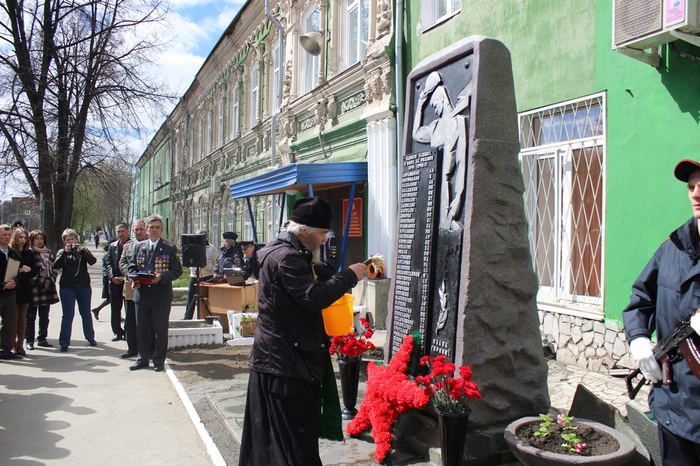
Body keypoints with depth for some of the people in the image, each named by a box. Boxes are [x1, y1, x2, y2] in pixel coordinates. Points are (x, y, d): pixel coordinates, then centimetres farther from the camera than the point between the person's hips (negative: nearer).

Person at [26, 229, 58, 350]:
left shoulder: (49, 252, 13)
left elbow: (54, 268, 15)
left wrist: (50, 280, 0)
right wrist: (41, 282, -12)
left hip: (47, 288, 5)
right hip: (33, 288, -5)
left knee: (44, 316, 11)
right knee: (30, 316, 1)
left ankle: (42, 339, 20)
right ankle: (29, 340, 9)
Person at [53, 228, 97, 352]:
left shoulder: (83, 250, 7)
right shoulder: (62, 252, 7)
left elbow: (92, 261, -12)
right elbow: (56, 265, -11)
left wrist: (81, 250, -23)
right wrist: (65, 252, -19)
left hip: (84, 286, 1)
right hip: (67, 287, -1)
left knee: (86, 313, 12)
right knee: (67, 315, -3)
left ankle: (90, 337, 26)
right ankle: (64, 343, 2)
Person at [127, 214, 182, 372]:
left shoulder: (170, 248, -1)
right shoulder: (139, 246, 12)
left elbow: (177, 270, -5)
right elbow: (132, 267, 14)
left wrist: (161, 277, -21)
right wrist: (135, 278, -8)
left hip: (161, 295, -4)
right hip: (142, 294, 4)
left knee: (161, 330, 4)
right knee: (141, 329, 12)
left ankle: (159, 361, 16)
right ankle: (142, 359, 25)